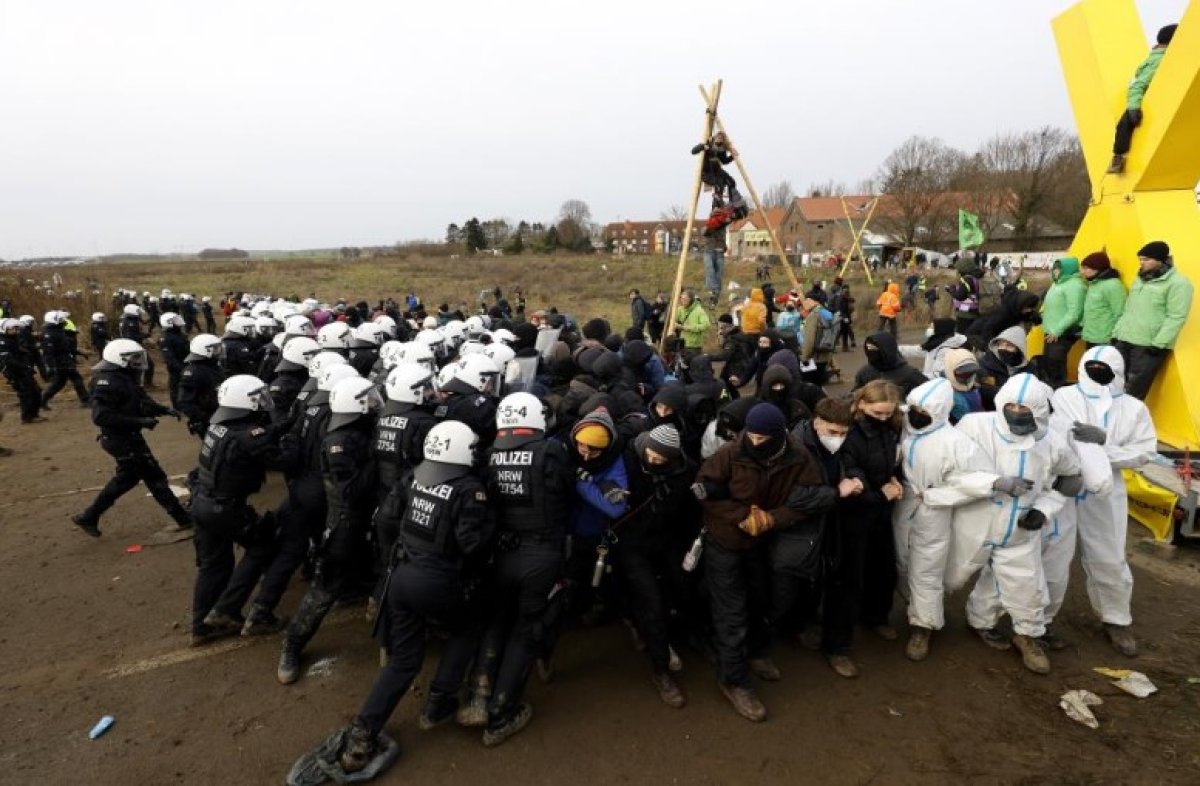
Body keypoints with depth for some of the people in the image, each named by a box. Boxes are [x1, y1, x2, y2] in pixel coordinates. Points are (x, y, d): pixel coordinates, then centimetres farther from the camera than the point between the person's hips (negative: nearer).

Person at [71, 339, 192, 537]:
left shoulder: (125, 378, 7)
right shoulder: (108, 382, -23)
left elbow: (141, 402, 12)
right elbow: (101, 416, -30)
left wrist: (164, 410, -4)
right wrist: (139, 421, -30)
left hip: (127, 437, 10)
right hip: (121, 439, -10)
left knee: (126, 478, 23)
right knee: (154, 477, -1)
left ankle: (89, 517, 34)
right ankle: (182, 519, 8)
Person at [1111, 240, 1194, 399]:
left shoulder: (1178, 283, -7)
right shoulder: (1140, 280, 19)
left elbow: (1176, 317, -13)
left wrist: (1158, 344, -18)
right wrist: (1116, 333, 17)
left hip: (1149, 345, -7)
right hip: (1124, 340, 8)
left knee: (1134, 389, -6)